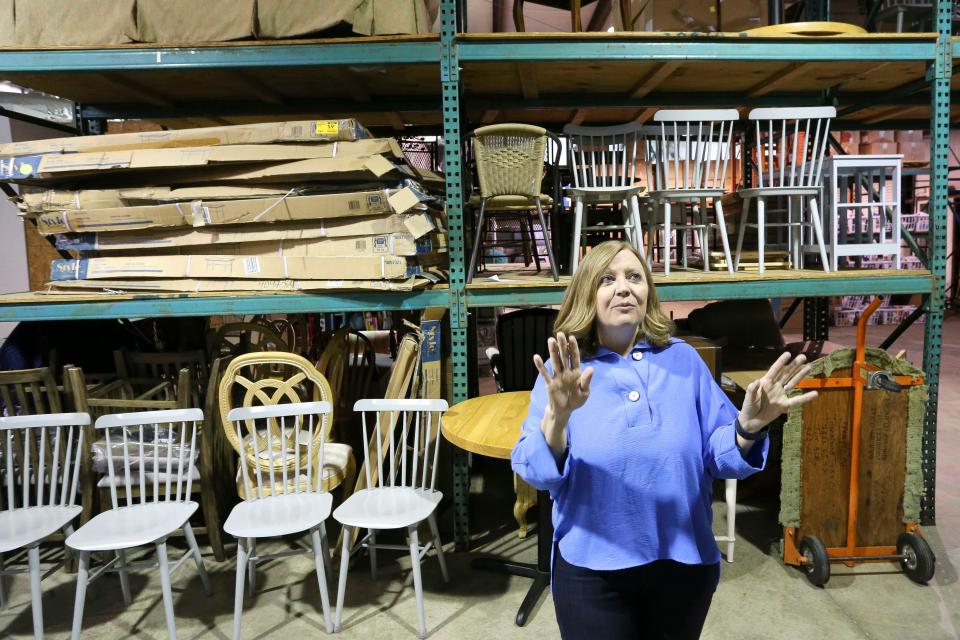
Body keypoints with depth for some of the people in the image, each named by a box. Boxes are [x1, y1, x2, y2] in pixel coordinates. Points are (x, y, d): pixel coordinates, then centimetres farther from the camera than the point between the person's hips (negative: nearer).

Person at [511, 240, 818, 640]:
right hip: (592, 568, -2)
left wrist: (748, 427, -21)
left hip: (684, 564, 3)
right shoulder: (561, 371, -7)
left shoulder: (683, 360, 0)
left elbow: (717, 457, 0)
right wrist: (557, 416, -34)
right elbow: (534, 471, -15)